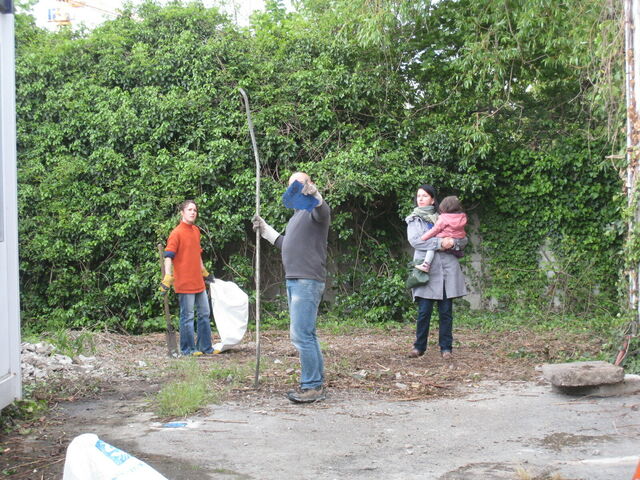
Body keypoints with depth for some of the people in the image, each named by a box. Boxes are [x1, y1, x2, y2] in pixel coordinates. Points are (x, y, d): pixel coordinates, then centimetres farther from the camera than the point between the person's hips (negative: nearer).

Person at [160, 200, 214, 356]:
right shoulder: (176, 233, -12)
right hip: (184, 283, -8)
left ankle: (205, 347, 24)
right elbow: (168, 257, -18)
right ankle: (188, 349, 11)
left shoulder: (196, 231, 12)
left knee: (205, 314, 14)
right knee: (188, 317, -1)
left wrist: (204, 272, 30)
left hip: (199, 282, 8)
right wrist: (167, 278, -28)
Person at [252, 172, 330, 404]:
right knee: (307, 335, 13)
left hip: (308, 282, -10)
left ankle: (312, 386, -8)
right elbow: (284, 243, 34)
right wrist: (264, 228, 31)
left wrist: (314, 194, -54)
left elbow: (323, 212, -34)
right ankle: (316, 384, 20)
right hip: (294, 281, 10)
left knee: (301, 334, -13)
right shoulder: (296, 215, 23)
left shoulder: (314, 211, -8)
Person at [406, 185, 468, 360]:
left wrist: (452, 243, -13)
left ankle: (446, 347, 9)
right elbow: (414, 240, -8)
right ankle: (419, 346, 7)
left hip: (447, 269, 1)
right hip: (426, 269, -1)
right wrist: (439, 243, -16)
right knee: (424, 311, -4)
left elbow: (463, 240, 10)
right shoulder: (414, 220, 12)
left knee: (446, 311, 2)